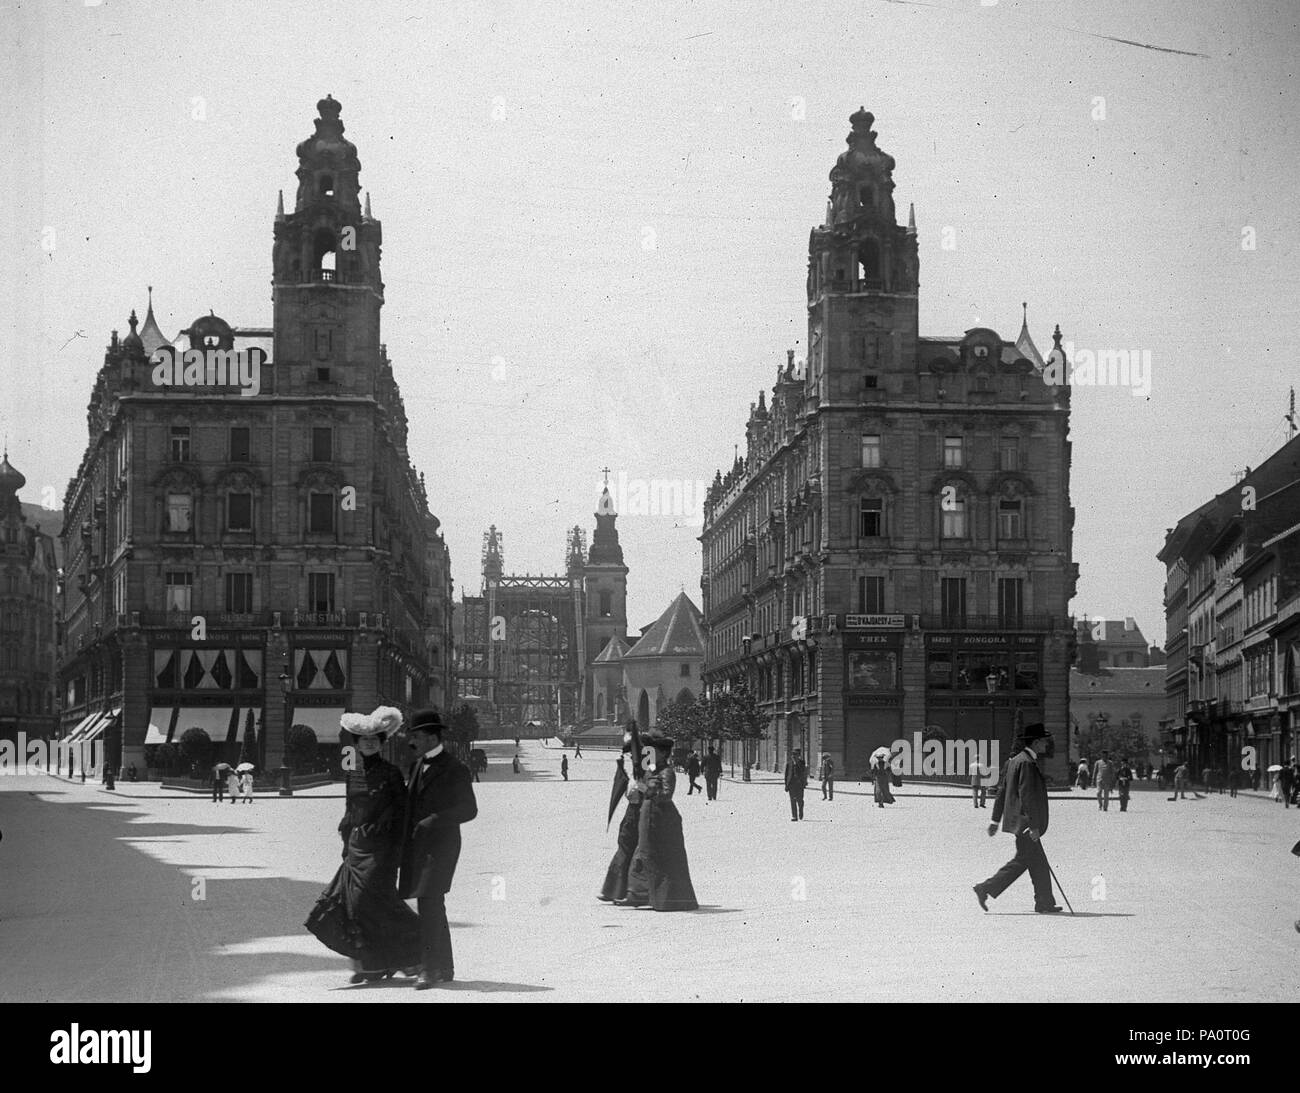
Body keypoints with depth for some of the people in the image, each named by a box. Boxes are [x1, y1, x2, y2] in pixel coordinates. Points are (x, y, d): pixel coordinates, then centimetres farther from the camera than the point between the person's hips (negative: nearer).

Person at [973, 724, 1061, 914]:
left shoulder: (1013, 761, 15)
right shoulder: (1027, 763, -16)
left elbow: (1001, 791, 16)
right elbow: (1026, 795, -21)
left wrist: (995, 820, 18)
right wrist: (1034, 826, -21)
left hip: (1021, 823, 10)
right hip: (1025, 823, -10)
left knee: (1038, 863, 11)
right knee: (1021, 860, -6)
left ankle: (1044, 903, 13)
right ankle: (985, 889, -5)